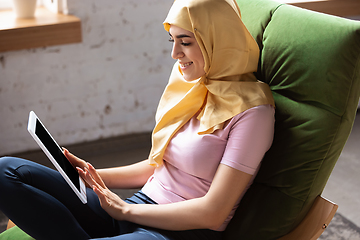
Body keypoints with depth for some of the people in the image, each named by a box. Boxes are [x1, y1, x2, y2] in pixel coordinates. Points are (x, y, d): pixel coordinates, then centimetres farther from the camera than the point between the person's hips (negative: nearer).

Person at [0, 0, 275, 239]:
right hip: (137, 210, 8)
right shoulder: (187, 84, 12)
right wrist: (95, 175, 8)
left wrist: (126, 209, -9)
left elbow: (212, 213, -15)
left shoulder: (251, 110, -12)